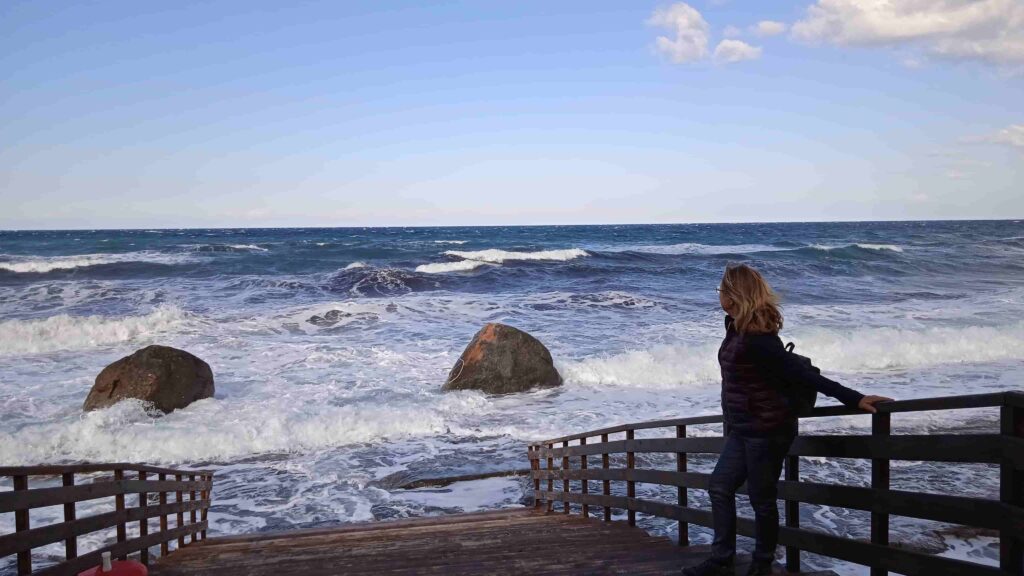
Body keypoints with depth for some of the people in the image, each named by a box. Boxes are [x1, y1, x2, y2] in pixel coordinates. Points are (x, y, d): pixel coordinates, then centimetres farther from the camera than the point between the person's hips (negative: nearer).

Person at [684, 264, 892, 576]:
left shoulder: (756, 340, -25)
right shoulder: (738, 328, 4)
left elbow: (803, 373, -27)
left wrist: (854, 398, -29)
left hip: (766, 429, -10)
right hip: (743, 429, 10)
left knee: (761, 499, 4)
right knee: (719, 487, 11)